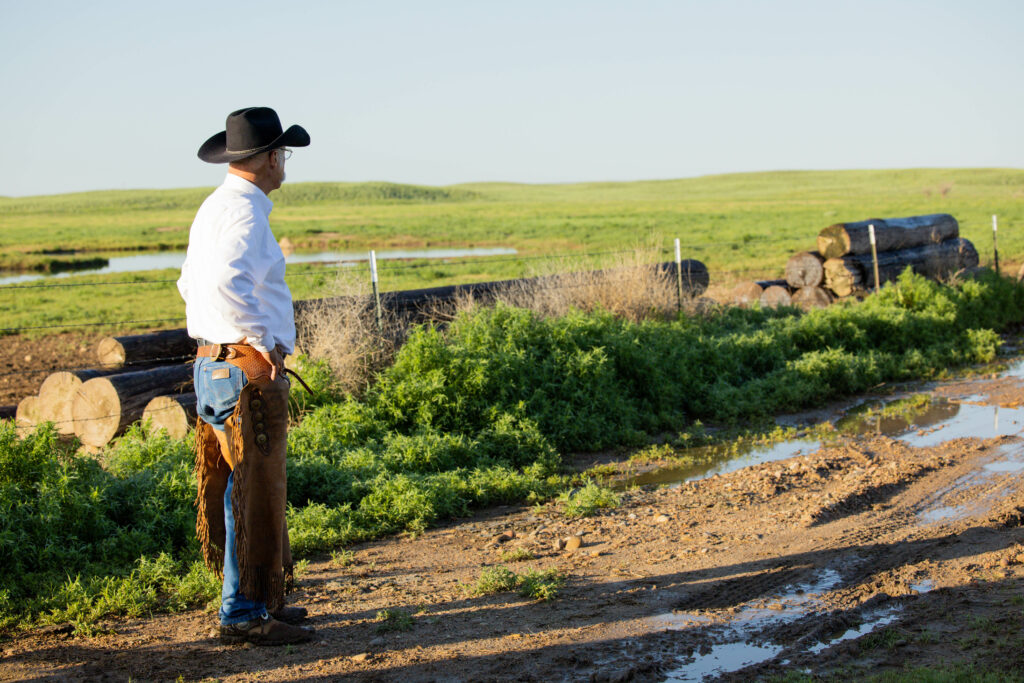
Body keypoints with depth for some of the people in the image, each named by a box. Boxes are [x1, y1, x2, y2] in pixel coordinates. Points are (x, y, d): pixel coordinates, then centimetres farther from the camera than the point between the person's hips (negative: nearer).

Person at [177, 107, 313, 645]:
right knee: (255, 493, -4)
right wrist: (264, 342, -23)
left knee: (239, 491, 15)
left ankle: (257, 600, 25)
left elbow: (191, 284, 28)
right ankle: (243, 613, 2)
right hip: (248, 373, -10)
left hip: (214, 364, 10)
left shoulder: (215, 207, 15)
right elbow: (228, 283, -34)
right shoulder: (244, 213, -16)